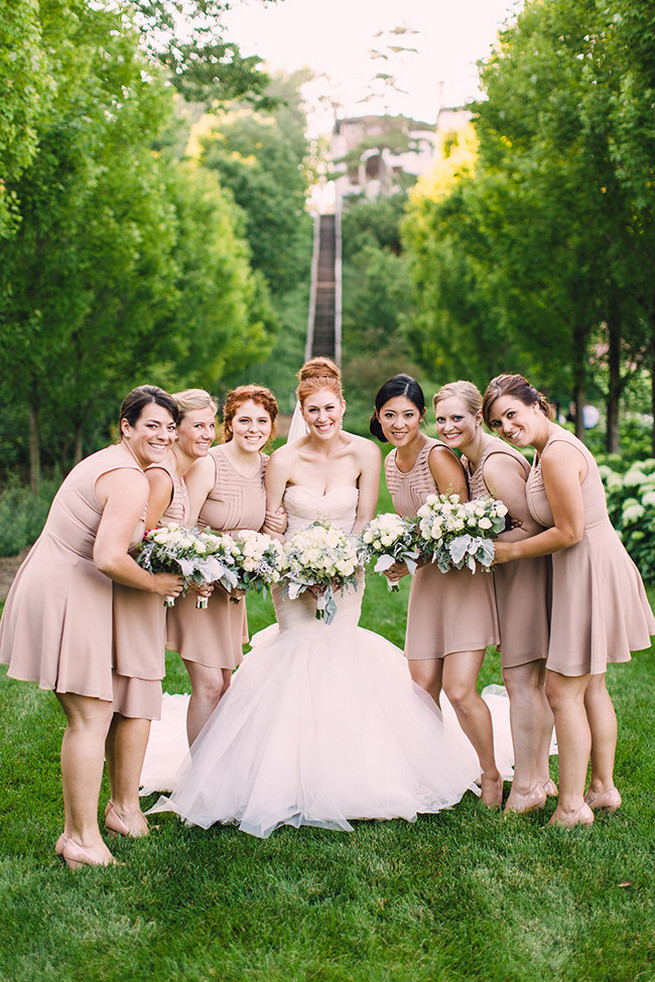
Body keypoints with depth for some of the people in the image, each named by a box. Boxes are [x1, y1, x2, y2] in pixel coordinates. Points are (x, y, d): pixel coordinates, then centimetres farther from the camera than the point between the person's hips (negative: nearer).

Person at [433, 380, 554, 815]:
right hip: (512, 570, 10)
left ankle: (525, 787, 4)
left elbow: (531, 529, -23)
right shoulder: (467, 458, 8)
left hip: (529, 569, -10)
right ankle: (540, 775, 25)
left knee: (520, 679, -5)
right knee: (536, 680, 15)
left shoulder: (496, 464, -21)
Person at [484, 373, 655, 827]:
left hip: (591, 571, -11)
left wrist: (511, 551, -11)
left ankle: (572, 806, 6)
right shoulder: (549, 447, 11)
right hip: (590, 568, 11)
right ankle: (604, 788, 31)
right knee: (591, 686, 18)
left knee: (563, 690, -3)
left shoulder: (556, 454, -21)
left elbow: (569, 532, -22)